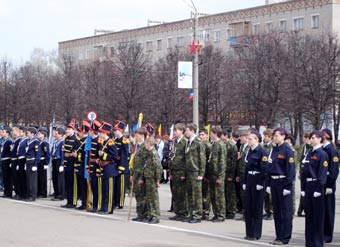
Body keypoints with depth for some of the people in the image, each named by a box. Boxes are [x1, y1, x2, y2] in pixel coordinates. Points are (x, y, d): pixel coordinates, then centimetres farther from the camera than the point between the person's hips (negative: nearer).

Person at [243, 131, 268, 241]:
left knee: (257, 208, 0)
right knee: (248, 207, 10)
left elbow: (264, 168, -15)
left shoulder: (262, 152, -11)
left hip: (257, 181, -8)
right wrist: (245, 182, 11)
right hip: (249, 180, 8)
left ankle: (256, 234, 6)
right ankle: (249, 232, 18)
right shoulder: (249, 151, 12)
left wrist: (260, 183, -18)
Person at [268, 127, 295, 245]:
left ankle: (285, 238, 5)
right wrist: (269, 184, 10)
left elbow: (291, 169, -13)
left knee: (286, 212, 0)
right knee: (276, 211, 11)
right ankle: (279, 236, 19)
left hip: (283, 183, -7)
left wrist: (288, 186, -17)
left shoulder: (287, 150, -11)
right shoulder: (273, 150, 11)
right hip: (274, 183, 8)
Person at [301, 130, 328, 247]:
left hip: (316, 187, -7)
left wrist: (319, 189, -18)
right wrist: (303, 188, 8)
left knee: (318, 215, 0)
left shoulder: (322, 154, -8)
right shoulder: (309, 154, 14)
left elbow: (323, 173, -14)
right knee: (309, 214, 10)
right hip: (308, 187, 7)